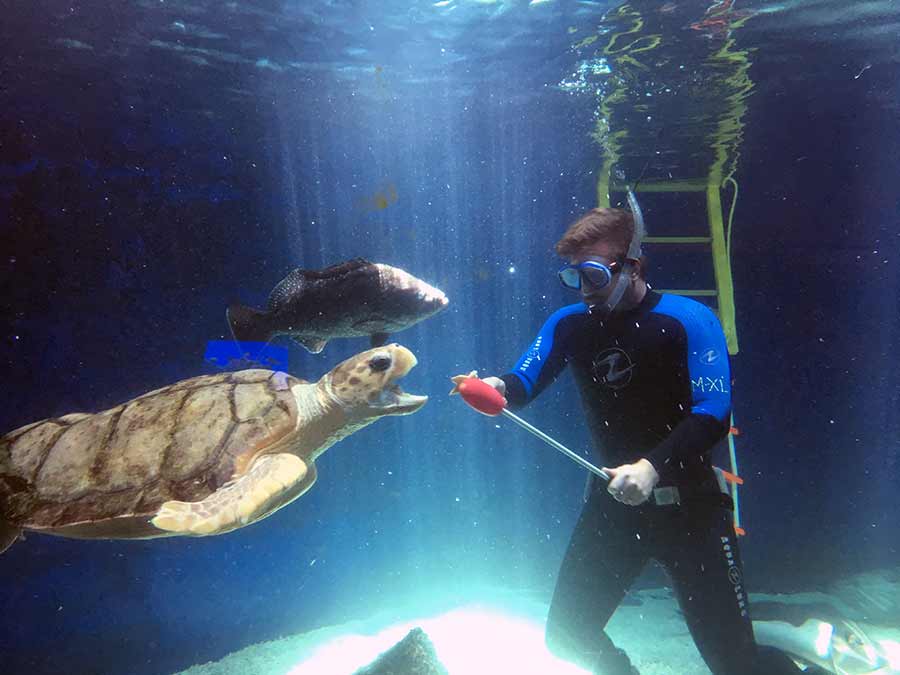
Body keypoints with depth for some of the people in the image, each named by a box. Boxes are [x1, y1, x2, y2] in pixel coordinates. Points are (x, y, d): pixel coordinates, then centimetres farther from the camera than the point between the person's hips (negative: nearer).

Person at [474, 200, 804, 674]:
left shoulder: (687, 320, -14)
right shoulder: (568, 324, -1)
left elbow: (714, 412, -21)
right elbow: (523, 384, -6)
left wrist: (653, 466, -33)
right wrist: (497, 388, -29)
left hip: (687, 502, -4)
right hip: (613, 499, 4)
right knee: (566, 636, 12)